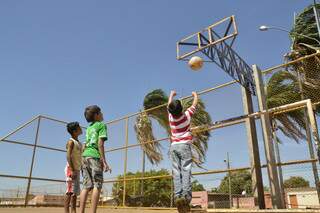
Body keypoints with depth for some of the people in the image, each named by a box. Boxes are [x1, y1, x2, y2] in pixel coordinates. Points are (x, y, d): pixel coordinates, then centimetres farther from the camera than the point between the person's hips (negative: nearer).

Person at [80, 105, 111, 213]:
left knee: (86, 186, 5)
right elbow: (100, 143, -9)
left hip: (85, 156, 7)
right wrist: (104, 161, -12)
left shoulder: (89, 128, 23)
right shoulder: (101, 125, 2)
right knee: (97, 186, -6)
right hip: (94, 156, -7)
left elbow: (85, 145, 19)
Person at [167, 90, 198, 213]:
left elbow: (169, 105, 26)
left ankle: (178, 196, -16)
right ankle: (186, 196, -24)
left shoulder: (171, 116, 6)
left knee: (176, 172, -4)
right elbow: (195, 104, 14)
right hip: (184, 146, -3)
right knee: (186, 171, -11)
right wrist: (195, 95, 35)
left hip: (173, 147, 3)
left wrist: (171, 94, 44)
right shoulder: (187, 115, -2)